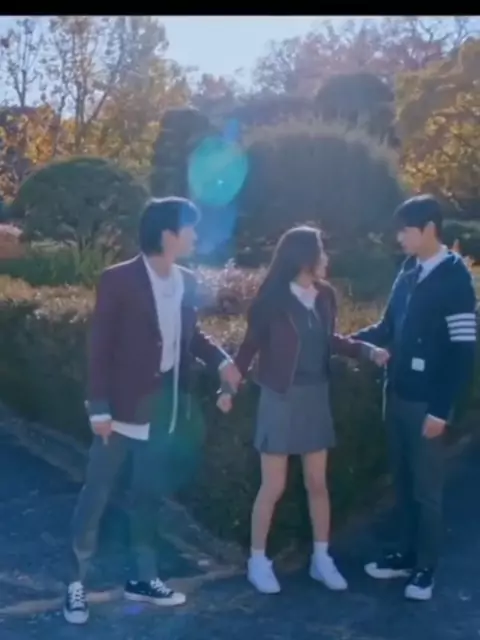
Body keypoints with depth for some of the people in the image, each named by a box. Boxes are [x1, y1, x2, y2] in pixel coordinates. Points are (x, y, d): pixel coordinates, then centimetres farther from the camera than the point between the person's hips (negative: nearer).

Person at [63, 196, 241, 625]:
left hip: (165, 403, 6)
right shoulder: (119, 280, -13)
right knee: (97, 491, 4)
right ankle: (77, 582, 17)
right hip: (125, 404, -5)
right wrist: (100, 408, -15)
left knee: (149, 493, 16)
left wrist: (220, 360, -1)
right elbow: (99, 347, -12)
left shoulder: (187, 283, 3)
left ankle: (145, 578, 29)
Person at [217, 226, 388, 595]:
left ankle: (321, 558, 25)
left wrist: (367, 350, 1)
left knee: (318, 482, 12)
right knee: (273, 486, 2)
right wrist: (230, 386, -8)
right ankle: (258, 560, 18)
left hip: (316, 397, 5)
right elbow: (251, 345, -6)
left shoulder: (325, 296, 1)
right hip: (281, 398, -5)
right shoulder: (274, 299, -13)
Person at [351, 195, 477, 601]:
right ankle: (406, 554, 29)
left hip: (427, 403, -6)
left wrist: (442, 409, -16)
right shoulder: (409, 272, 6)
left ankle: (426, 568, 19)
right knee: (403, 482, 16)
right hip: (398, 395, 6)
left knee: (426, 488, 5)